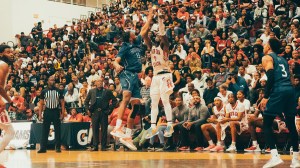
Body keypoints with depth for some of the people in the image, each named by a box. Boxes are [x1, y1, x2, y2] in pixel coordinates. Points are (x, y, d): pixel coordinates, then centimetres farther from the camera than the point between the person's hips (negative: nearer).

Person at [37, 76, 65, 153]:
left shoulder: (58, 91, 5)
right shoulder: (44, 91, 4)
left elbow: (62, 103, 5)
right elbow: (41, 103, 5)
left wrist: (62, 113, -4)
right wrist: (40, 115, -3)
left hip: (56, 112, 0)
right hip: (47, 112, 0)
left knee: (57, 131, 3)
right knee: (45, 131, 1)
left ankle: (58, 147, 10)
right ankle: (43, 148, 5)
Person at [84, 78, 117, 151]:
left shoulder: (107, 91, 5)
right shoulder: (91, 91, 10)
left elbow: (115, 100, 8)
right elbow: (86, 101, 17)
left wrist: (110, 109, -1)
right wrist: (89, 109, 5)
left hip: (104, 112, -1)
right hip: (95, 112, 1)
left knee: (104, 130, 0)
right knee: (95, 130, 2)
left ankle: (103, 146, 5)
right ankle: (95, 146, 6)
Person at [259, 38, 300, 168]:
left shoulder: (267, 58, 5)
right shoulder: (283, 59, 27)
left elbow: (271, 76, -10)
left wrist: (265, 97, -12)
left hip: (278, 91, -7)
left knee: (267, 124, 0)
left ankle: (275, 156, -14)